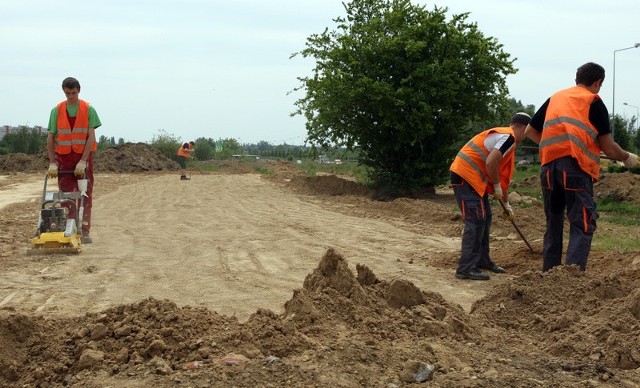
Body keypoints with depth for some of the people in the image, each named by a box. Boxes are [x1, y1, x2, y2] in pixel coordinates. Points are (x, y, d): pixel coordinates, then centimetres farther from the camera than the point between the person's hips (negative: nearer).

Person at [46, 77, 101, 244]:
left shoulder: (88, 109, -3)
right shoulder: (57, 111, 1)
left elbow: (91, 136, -9)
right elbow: (51, 138, 1)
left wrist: (82, 161, -16)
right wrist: (52, 163, -6)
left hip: (84, 156, -1)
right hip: (64, 157, 1)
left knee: (85, 195, -2)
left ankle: (85, 231, 1)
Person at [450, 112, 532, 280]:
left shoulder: (502, 135, 22)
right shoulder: (508, 137, -11)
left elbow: (503, 176, 28)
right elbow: (490, 162, -24)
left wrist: (506, 204, 32)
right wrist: (496, 187, -9)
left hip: (471, 178, 10)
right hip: (465, 176, -10)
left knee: (485, 218, 17)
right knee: (475, 220, -13)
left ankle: (482, 260, 27)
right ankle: (466, 268, -14)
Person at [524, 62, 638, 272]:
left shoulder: (555, 98, 21)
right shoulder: (593, 101, 6)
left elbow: (530, 131, 26)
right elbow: (608, 147, 3)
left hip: (548, 165, 5)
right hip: (575, 166, -5)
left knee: (553, 223, 16)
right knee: (583, 225, -5)